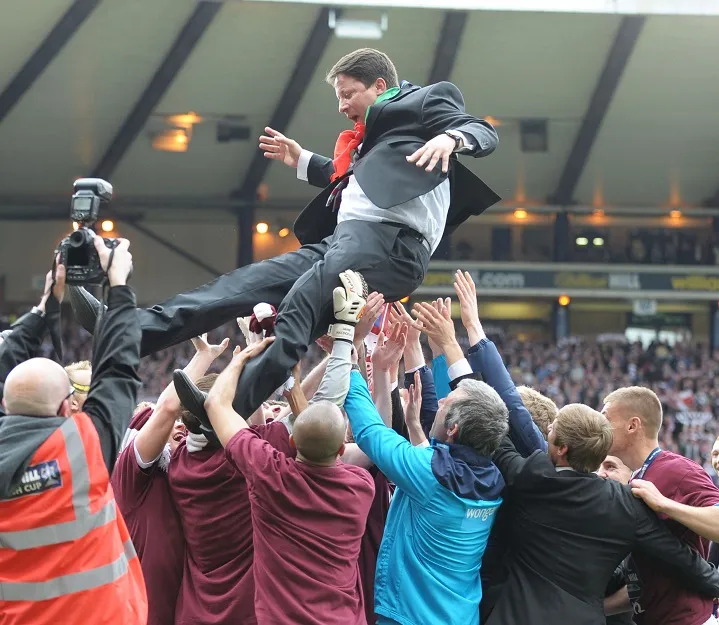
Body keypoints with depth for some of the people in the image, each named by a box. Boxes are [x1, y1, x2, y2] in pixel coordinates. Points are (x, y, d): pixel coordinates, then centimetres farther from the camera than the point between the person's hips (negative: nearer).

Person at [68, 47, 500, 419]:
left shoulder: (425, 100, 11)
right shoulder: (369, 137, 35)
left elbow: (483, 132, -2)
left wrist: (450, 137, -23)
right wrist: (303, 162, 41)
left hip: (390, 236, -9)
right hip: (344, 240, 9)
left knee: (300, 301, -32)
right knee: (245, 284, -3)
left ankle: (230, 413, -45)